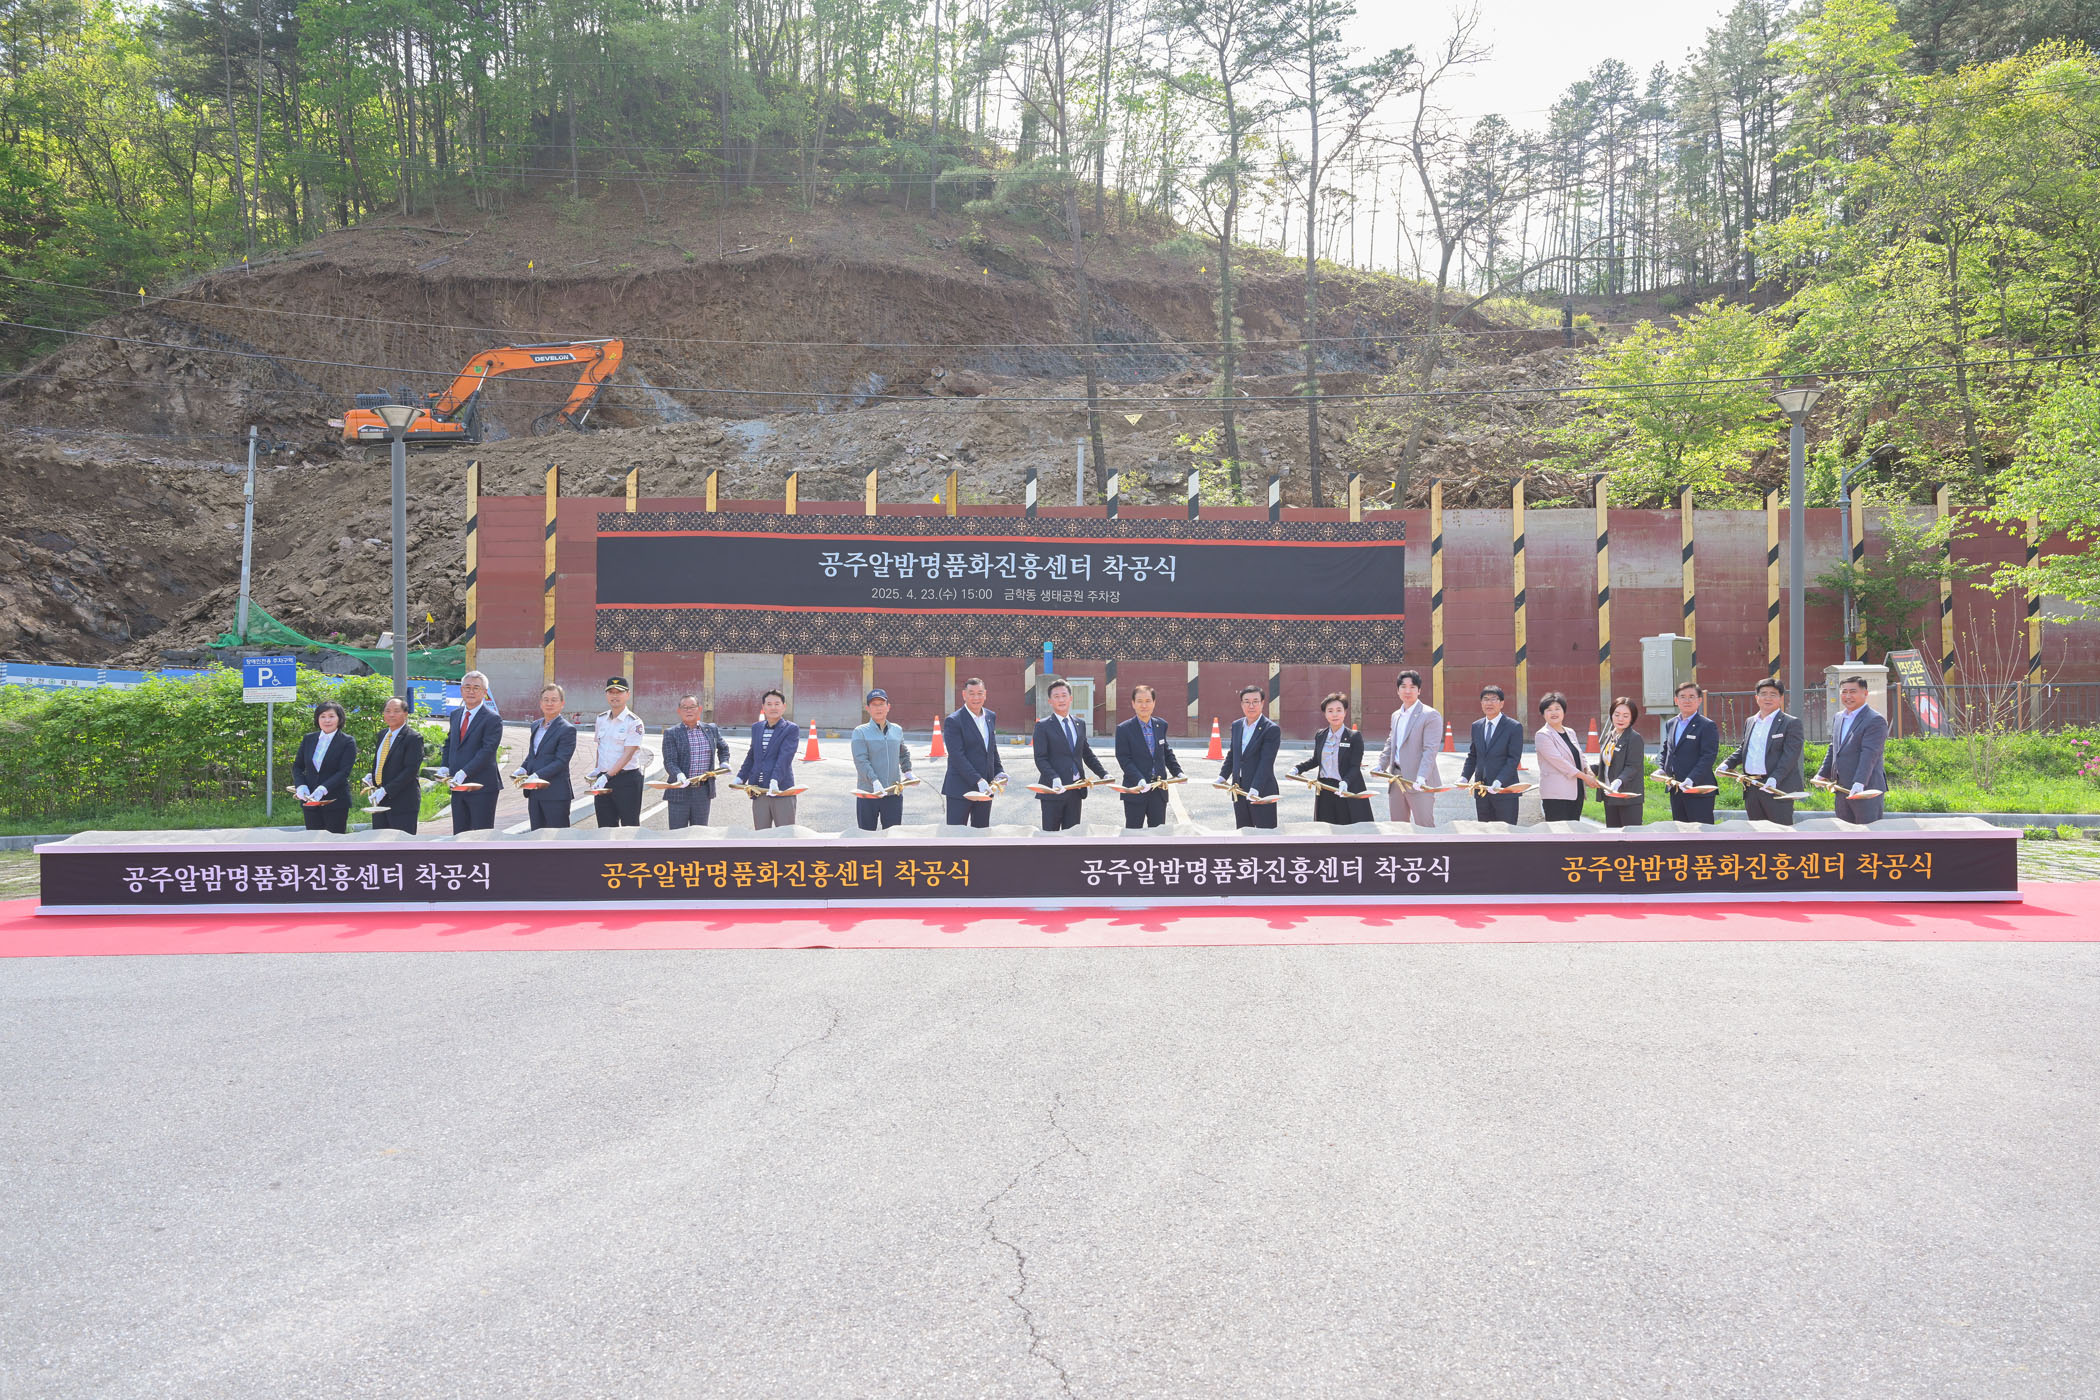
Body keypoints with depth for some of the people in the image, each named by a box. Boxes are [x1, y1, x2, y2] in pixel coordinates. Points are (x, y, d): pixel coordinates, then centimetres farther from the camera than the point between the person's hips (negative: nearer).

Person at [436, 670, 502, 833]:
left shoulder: (492, 719, -10)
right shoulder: (455, 715, 14)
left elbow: (487, 750, -18)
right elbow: (449, 743, 23)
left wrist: (464, 773, -24)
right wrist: (444, 767, 5)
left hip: (482, 787, -7)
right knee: (459, 834, 11)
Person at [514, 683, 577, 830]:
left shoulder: (567, 729, -10)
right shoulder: (535, 725, 15)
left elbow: (561, 761, -16)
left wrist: (537, 775, -24)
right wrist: (523, 768, 2)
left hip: (556, 794, -7)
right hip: (534, 792, 7)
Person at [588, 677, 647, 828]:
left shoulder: (634, 722, -9)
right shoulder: (601, 720, 11)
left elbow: (628, 754, -15)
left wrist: (608, 775, -22)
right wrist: (597, 770, 9)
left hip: (627, 778, -6)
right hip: (604, 778, 6)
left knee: (630, 825, -5)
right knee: (606, 827, 9)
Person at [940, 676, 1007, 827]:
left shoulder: (991, 717, 11)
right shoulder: (953, 721, -11)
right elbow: (957, 756, -17)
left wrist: (999, 771, 5)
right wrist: (978, 780, -24)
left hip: (985, 788, 6)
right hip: (960, 789, -6)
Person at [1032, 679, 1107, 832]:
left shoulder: (1080, 725, 14)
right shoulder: (1043, 726, -3)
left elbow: (1087, 755, 18)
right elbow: (1040, 758, -10)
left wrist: (1104, 774, 4)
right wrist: (1054, 778, -25)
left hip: (1075, 789, 5)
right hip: (1054, 790, -5)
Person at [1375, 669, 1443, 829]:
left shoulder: (1431, 716, -8)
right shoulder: (1396, 715, 17)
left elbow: (1430, 750, -16)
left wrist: (1421, 777, -25)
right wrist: (1381, 766, 10)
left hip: (1419, 782, -7)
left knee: (1424, 826, -4)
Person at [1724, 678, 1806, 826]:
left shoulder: (1791, 723, -4)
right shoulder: (1750, 722, 18)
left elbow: (1790, 755, -13)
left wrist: (1775, 778, -25)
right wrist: (1727, 764, 7)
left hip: (1778, 788, -6)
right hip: (1751, 790, 6)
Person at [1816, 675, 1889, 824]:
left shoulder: (1875, 720, -12)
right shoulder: (1839, 717, 15)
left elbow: (1869, 754, -21)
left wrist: (1859, 782, -30)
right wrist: (1822, 774, 17)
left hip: (1865, 788, -8)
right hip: (1842, 789, 8)